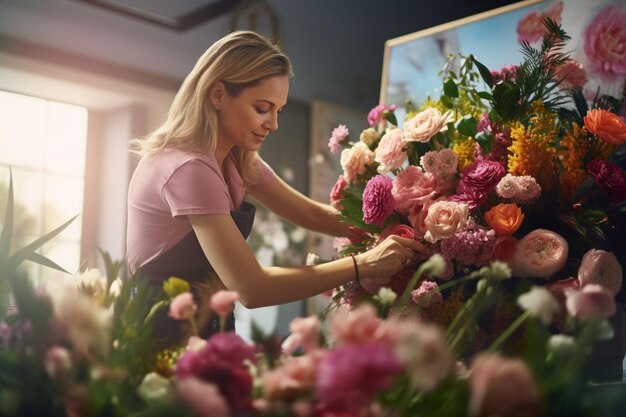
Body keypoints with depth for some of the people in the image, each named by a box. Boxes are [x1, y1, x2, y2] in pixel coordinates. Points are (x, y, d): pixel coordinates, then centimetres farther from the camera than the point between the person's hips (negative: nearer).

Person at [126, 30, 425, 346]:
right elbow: (251, 289, -29)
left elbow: (311, 213, 5)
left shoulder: (236, 160, 4)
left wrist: (393, 231, -9)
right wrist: (363, 265, -26)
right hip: (158, 336, -8)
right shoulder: (189, 168, -25)